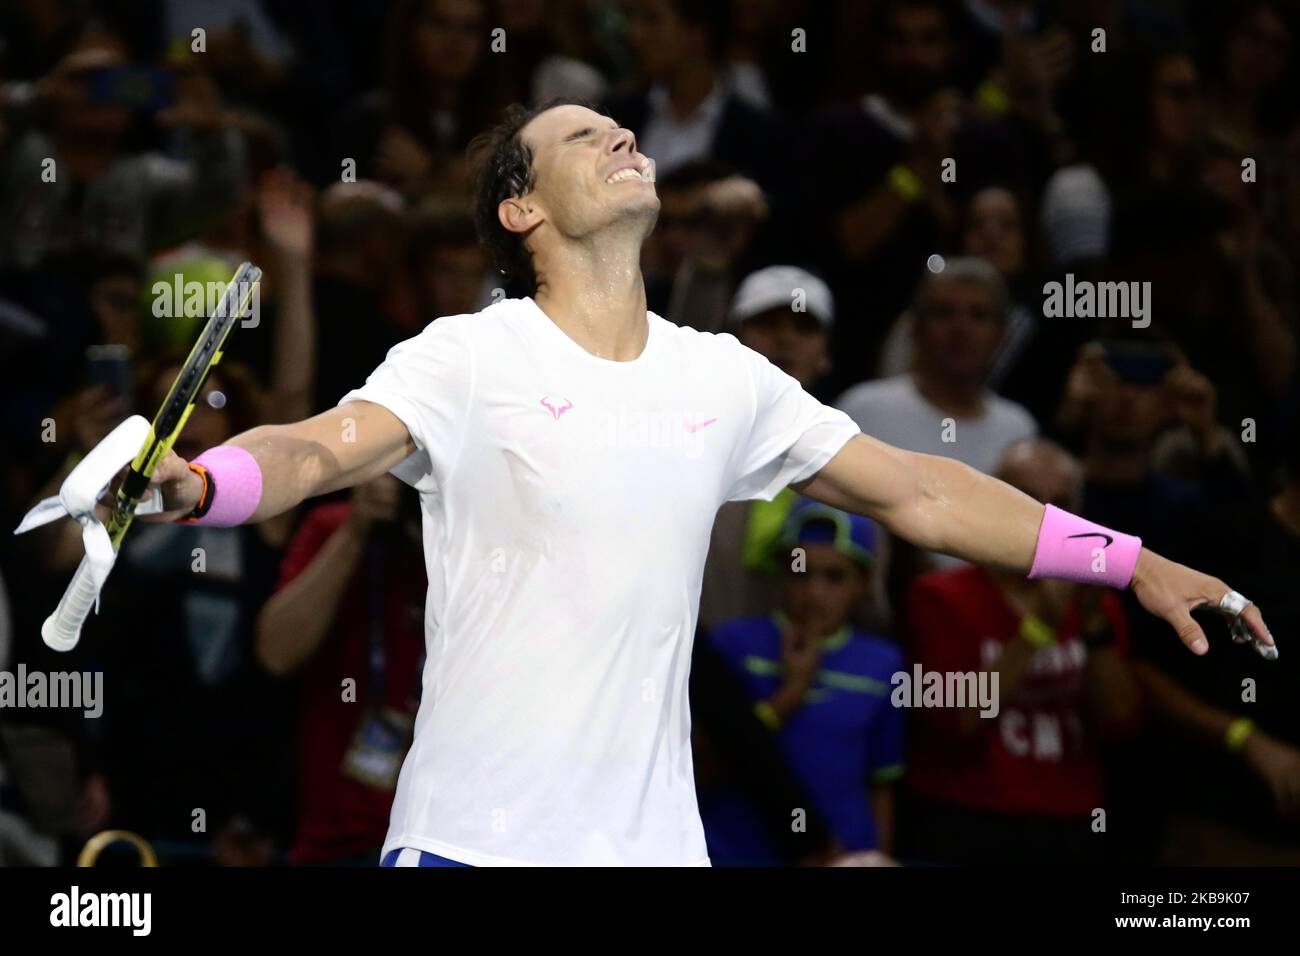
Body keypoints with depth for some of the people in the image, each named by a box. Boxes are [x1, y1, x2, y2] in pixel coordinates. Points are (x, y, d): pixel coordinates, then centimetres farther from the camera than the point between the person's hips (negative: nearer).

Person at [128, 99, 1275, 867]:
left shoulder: (726, 378, 10)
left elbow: (914, 490, 17)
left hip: (655, 835, 4)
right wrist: (194, 484, -41)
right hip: (470, 837, -4)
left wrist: (1134, 564, 16)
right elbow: (321, 451, -19)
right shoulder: (469, 359, -4)